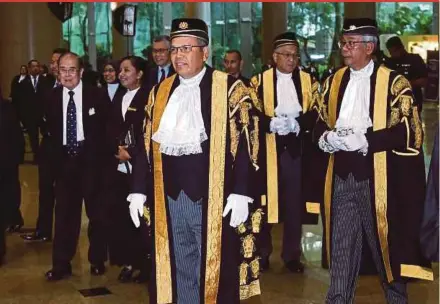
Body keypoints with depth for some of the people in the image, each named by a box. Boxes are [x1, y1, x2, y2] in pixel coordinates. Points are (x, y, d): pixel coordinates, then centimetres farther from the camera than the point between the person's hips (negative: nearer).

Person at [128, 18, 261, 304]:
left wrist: (241, 193, -14)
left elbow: (246, 143, -8)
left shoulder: (230, 89, -3)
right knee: (178, 270, 13)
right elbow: (145, 144, 13)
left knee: (212, 270, 4)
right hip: (169, 198, 5)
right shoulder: (160, 92, 11)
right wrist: (138, 191, 8)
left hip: (213, 198, -4)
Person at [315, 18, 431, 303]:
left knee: (385, 243, 8)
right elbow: (320, 123, 17)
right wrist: (326, 137, -6)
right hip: (342, 174, 4)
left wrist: (364, 140, -19)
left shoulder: (394, 83, -4)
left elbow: (408, 132, -10)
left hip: (377, 175, -4)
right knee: (341, 246, 8)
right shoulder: (334, 81, 12)